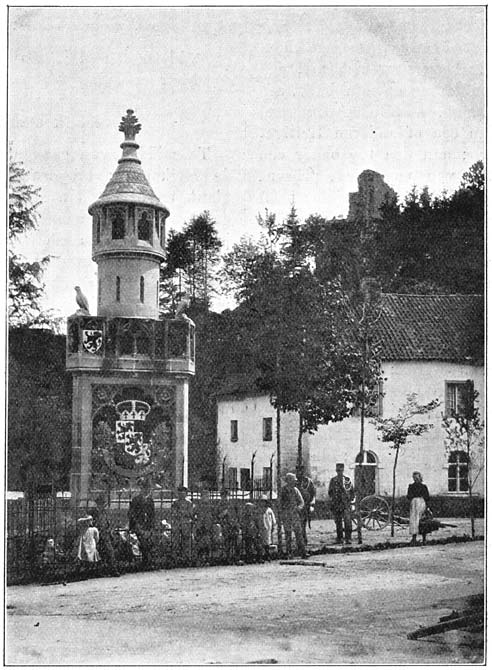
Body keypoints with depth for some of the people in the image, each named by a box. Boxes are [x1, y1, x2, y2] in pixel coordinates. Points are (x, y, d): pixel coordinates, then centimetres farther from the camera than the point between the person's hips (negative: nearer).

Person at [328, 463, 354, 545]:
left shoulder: (347, 479, 7)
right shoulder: (333, 480, 7)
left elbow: (352, 491, 13)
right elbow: (330, 492, 11)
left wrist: (350, 498, 3)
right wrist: (332, 499, 0)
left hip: (346, 503, -1)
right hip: (336, 504, 1)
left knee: (348, 521, -11)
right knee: (338, 522, 6)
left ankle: (348, 538, -8)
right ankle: (339, 538, 15)